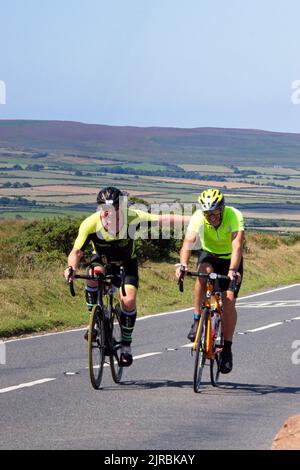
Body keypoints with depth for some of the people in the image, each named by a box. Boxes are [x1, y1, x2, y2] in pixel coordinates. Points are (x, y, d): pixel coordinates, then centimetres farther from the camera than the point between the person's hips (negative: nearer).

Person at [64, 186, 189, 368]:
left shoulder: (132, 217, -32)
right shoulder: (91, 224, -32)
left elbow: (162, 219, -29)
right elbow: (77, 251, -26)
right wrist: (72, 267, -47)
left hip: (126, 263, 0)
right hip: (102, 260, 0)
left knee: (129, 301, -17)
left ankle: (126, 345, 4)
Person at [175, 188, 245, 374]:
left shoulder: (234, 216, -31)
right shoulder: (198, 218, -26)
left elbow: (237, 246, -42)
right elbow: (188, 242, -38)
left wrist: (233, 270, -57)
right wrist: (183, 264, -55)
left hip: (230, 259, -1)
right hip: (209, 255, 1)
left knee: (229, 301, -14)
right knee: (204, 272, -34)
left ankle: (227, 348, 0)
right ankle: (197, 320, -22)